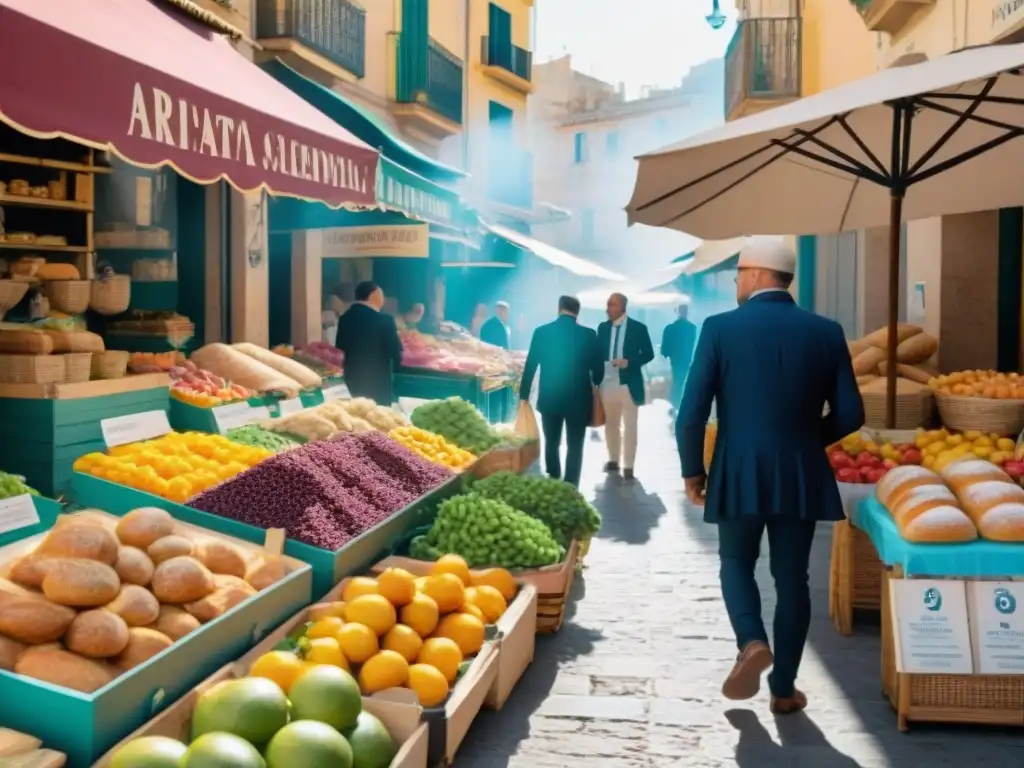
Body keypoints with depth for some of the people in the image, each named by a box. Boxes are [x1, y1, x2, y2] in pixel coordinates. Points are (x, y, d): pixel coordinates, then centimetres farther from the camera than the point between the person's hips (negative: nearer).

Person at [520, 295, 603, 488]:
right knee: (575, 446, 4)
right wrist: (592, 384, 22)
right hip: (578, 399, -2)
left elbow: (530, 366, -1)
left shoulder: (542, 332, -3)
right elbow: (598, 368, 1)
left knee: (551, 443, 17)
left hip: (549, 398, 2)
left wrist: (524, 394, 8)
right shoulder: (589, 334, -5)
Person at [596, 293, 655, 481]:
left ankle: (628, 466, 9)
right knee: (610, 424, 13)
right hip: (607, 383, 4)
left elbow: (648, 354, -2)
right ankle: (613, 460, 26)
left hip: (629, 384, -3)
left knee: (629, 427, 2)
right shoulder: (603, 327, 6)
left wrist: (629, 362, -18)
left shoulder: (638, 328, -5)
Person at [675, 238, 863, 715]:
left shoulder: (720, 328, -8)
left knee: (736, 564, 18)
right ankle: (783, 689, 17)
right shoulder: (826, 332, 0)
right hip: (801, 476, 2)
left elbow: (691, 413, -11)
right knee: (791, 578, 12)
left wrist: (692, 471, 3)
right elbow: (850, 414, 1)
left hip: (738, 474, -2)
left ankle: (751, 643, -7)